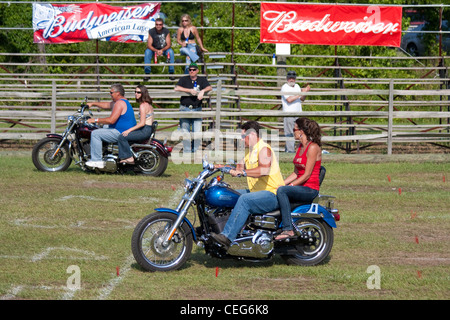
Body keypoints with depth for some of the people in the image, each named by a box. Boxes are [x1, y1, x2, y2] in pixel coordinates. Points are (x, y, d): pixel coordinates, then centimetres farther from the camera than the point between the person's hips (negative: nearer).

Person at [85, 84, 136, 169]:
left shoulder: (119, 103, -19)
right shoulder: (122, 101, 16)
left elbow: (111, 120, -26)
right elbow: (107, 105, 30)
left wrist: (96, 120, -18)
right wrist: (93, 104, 28)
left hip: (121, 133, -11)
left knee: (95, 134, -14)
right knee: (101, 130, 29)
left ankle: (97, 160, -17)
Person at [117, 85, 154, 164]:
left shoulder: (143, 106, -15)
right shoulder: (148, 104, 16)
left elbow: (142, 123, -20)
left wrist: (129, 130, -18)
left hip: (144, 130, -11)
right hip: (148, 130, 11)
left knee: (122, 137, -17)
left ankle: (129, 158, -17)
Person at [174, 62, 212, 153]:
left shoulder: (202, 80, 11)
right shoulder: (184, 79, 6)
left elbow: (209, 87, -2)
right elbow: (177, 88, -9)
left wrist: (203, 91, -22)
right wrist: (190, 90, -15)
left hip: (197, 109, 1)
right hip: (185, 109, -1)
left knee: (197, 131, -5)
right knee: (185, 131, -3)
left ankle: (195, 150, 5)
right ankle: (187, 151, 3)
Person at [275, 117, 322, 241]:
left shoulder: (313, 147, -12)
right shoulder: (300, 147, 17)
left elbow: (307, 175, -16)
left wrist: (290, 185, -17)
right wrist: (281, 183, 6)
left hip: (310, 189, -9)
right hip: (300, 187, 9)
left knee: (282, 191, -32)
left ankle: (288, 229, -34)